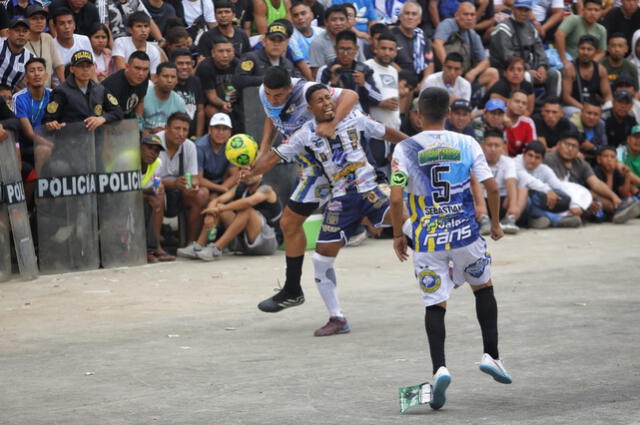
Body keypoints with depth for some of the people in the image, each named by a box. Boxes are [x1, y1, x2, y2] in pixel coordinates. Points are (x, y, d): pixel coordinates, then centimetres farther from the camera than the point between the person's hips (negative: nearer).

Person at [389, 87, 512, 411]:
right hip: (465, 234, 1)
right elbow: (491, 187, -4)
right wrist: (495, 223, 12)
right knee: (483, 287, 24)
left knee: (435, 304, 4)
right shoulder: (467, 145, -2)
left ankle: (439, 368, -14)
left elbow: (396, 198, -11)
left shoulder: (405, 149, -6)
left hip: (426, 240, -1)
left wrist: (398, 235, 3)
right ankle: (491, 355, 19)